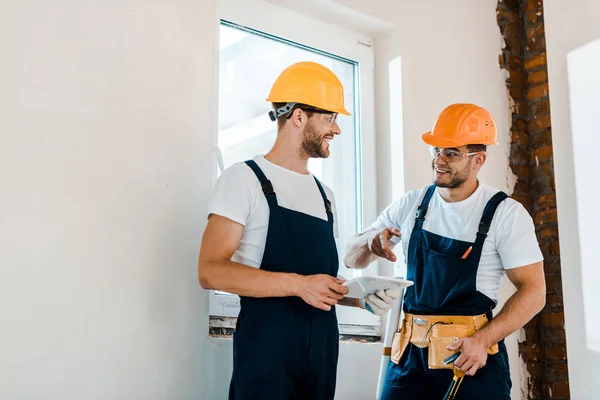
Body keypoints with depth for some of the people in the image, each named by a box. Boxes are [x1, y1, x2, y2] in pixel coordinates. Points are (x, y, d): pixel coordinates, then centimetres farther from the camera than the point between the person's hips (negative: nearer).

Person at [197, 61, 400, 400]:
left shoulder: (324, 194, 17)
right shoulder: (244, 179, -5)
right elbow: (211, 271, -15)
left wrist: (363, 298, 1)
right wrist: (298, 284, -22)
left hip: (322, 348, 7)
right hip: (267, 347, -7)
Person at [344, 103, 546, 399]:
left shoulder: (506, 214, -8)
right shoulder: (411, 205, 3)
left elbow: (533, 292, -9)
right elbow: (352, 260, 8)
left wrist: (481, 341, -20)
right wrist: (370, 241, -14)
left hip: (471, 354, -3)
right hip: (410, 352, 3)